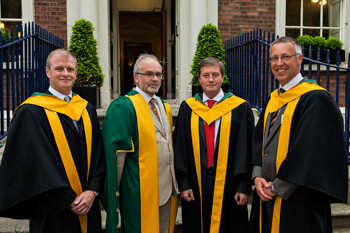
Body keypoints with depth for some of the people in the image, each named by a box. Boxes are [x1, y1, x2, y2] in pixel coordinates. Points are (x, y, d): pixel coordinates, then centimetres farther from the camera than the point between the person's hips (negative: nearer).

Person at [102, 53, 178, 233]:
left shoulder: (164, 107, 11)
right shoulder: (123, 107, -12)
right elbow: (114, 153, -15)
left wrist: (174, 184, 16)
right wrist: (112, 195, -15)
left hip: (166, 190, 7)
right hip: (140, 193, -7)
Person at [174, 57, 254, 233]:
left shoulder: (240, 108, -2)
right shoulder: (187, 108, 2)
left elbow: (246, 149, -3)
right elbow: (180, 147, 2)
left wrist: (244, 187, -6)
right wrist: (183, 184, -3)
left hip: (228, 186, -1)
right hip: (195, 186, 2)